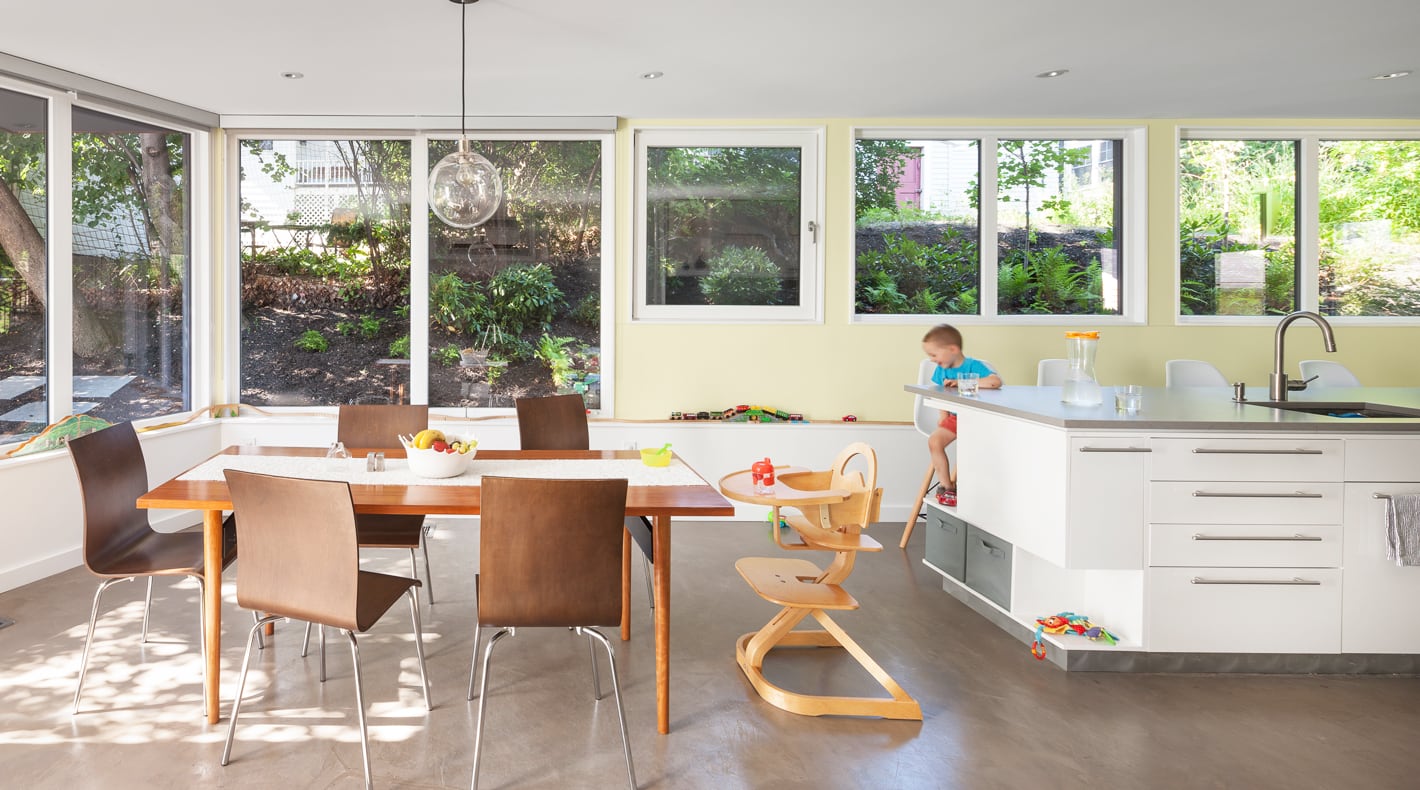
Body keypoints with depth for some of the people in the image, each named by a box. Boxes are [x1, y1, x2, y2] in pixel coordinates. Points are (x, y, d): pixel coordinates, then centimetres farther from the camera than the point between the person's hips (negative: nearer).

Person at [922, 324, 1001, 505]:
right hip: (955, 418, 6)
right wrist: (944, 418, 2)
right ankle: (946, 485, -5)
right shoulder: (942, 370, 2)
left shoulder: (973, 366, -18)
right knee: (934, 440, -16)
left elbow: (995, 381, -35)